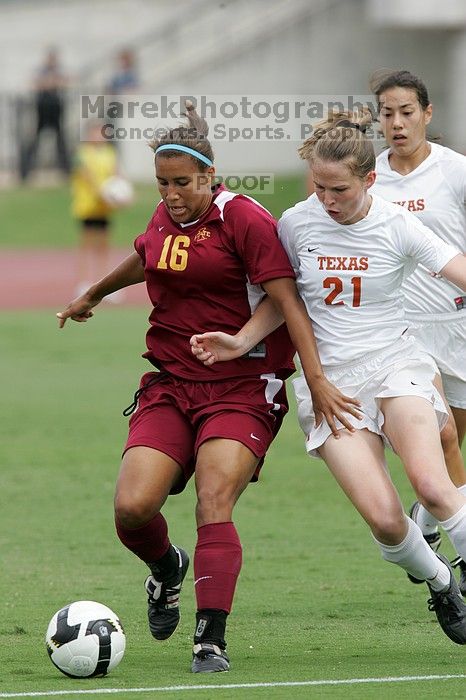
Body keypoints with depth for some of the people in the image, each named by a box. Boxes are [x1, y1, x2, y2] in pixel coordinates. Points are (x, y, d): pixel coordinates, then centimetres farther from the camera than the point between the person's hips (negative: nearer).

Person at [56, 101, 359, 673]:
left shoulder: (244, 219, -10)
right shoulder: (164, 218, 9)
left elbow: (288, 300, -15)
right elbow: (143, 260, 32)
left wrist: (316, 379, -23)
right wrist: (92, 296, 50)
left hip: (242, 387, -5)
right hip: (170, 384, 5)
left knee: (213, 505, -22)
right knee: (131, 508, -11)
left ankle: (211, 641, -19)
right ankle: (165, 568, 24)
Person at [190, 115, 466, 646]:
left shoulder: (397, 226, -6)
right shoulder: (296, 224, -1)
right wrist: (242, 341, -3)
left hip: (394, 363, -1)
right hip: (329, 378, 1)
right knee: (383, 518, -17)